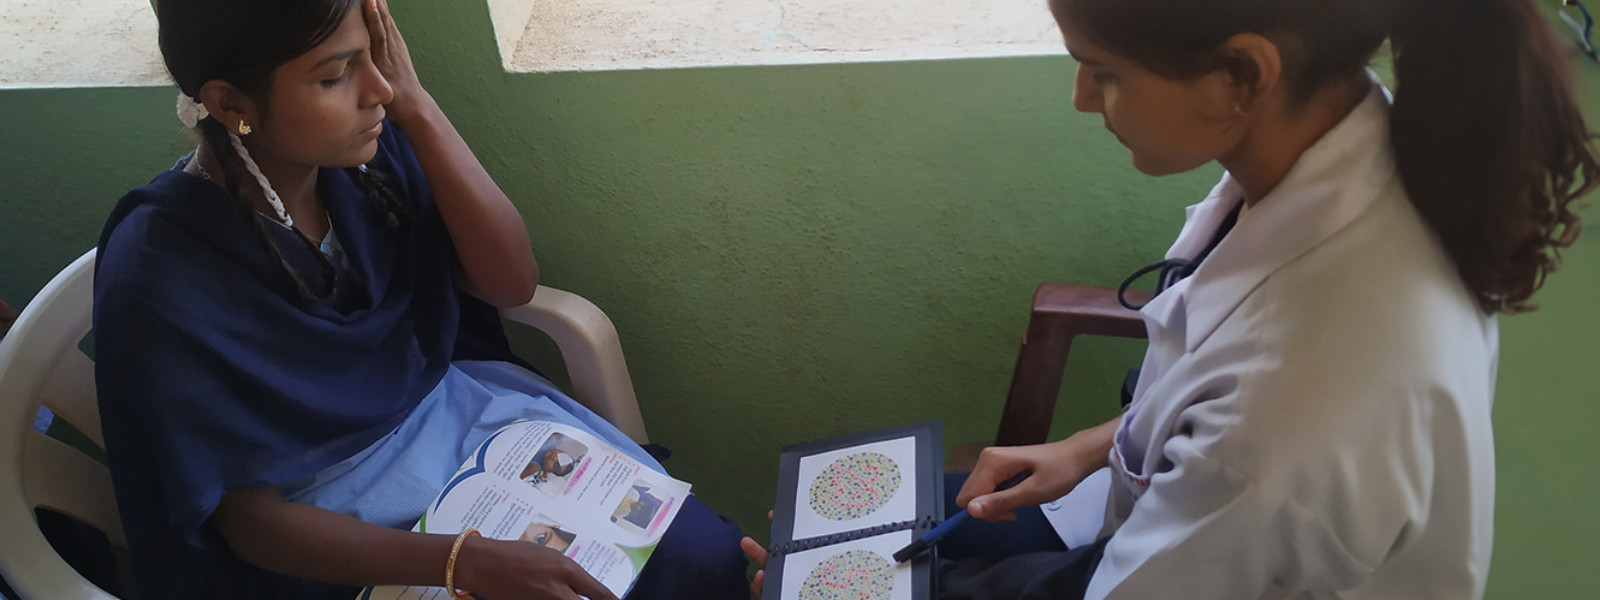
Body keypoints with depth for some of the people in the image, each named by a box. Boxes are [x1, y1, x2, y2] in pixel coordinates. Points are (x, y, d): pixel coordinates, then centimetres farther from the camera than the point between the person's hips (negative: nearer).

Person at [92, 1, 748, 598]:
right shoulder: (157, 275, -23)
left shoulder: (368, 148, -10)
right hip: (339, 521, -4)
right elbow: (249, 518, -19)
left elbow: (511, 282, -10)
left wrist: (415, 106, -22)